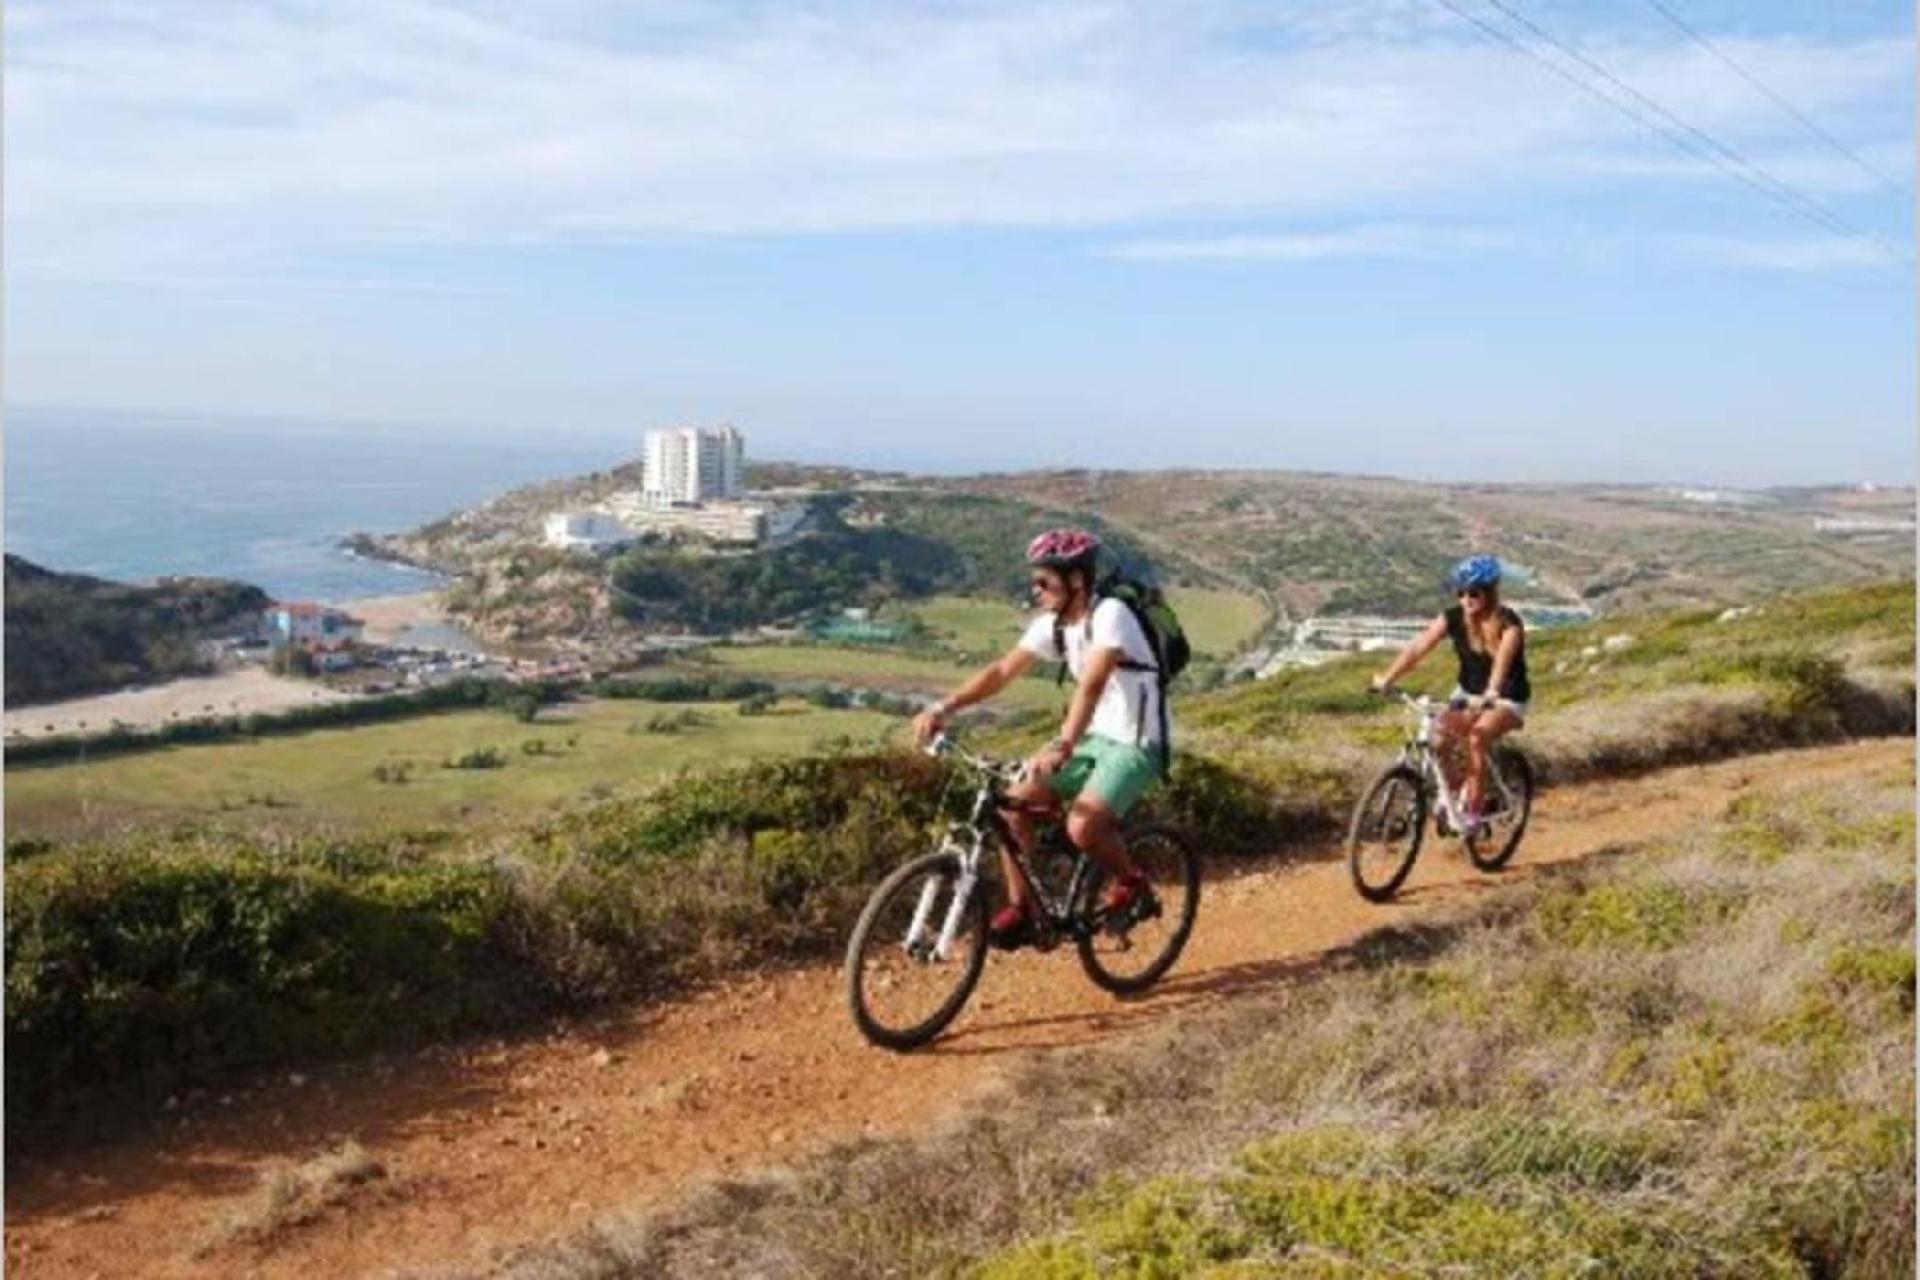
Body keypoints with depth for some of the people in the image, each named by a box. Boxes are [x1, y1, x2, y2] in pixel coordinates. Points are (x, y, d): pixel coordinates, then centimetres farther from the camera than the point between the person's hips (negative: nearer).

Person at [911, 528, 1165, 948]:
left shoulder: (1110, 615, -23)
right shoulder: (1052, 624, 1)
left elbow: (1091, 684, -37)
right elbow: (1002, 670, -3)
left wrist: (1062, 746, -50)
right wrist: (943, 708, -15)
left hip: (1136, 743, -7)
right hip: (1095, 736, 8)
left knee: (1082, 827, -27)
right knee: (1013, 802, -8)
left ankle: (1132, 883, 3)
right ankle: (1020, 910, 3)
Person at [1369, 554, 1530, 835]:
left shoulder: (1509, 624, -22)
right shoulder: (1453, 618, -10)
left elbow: (1502, 660, -39)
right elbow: (1418, 648, -21)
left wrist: (1490, 693, -58)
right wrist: (1387, 678, -35)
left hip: (1506, 700, -4)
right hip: (1467, 693, 4)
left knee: (1475, 740, -31)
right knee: (1438, 735, -23)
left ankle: (1474, 810, -17)